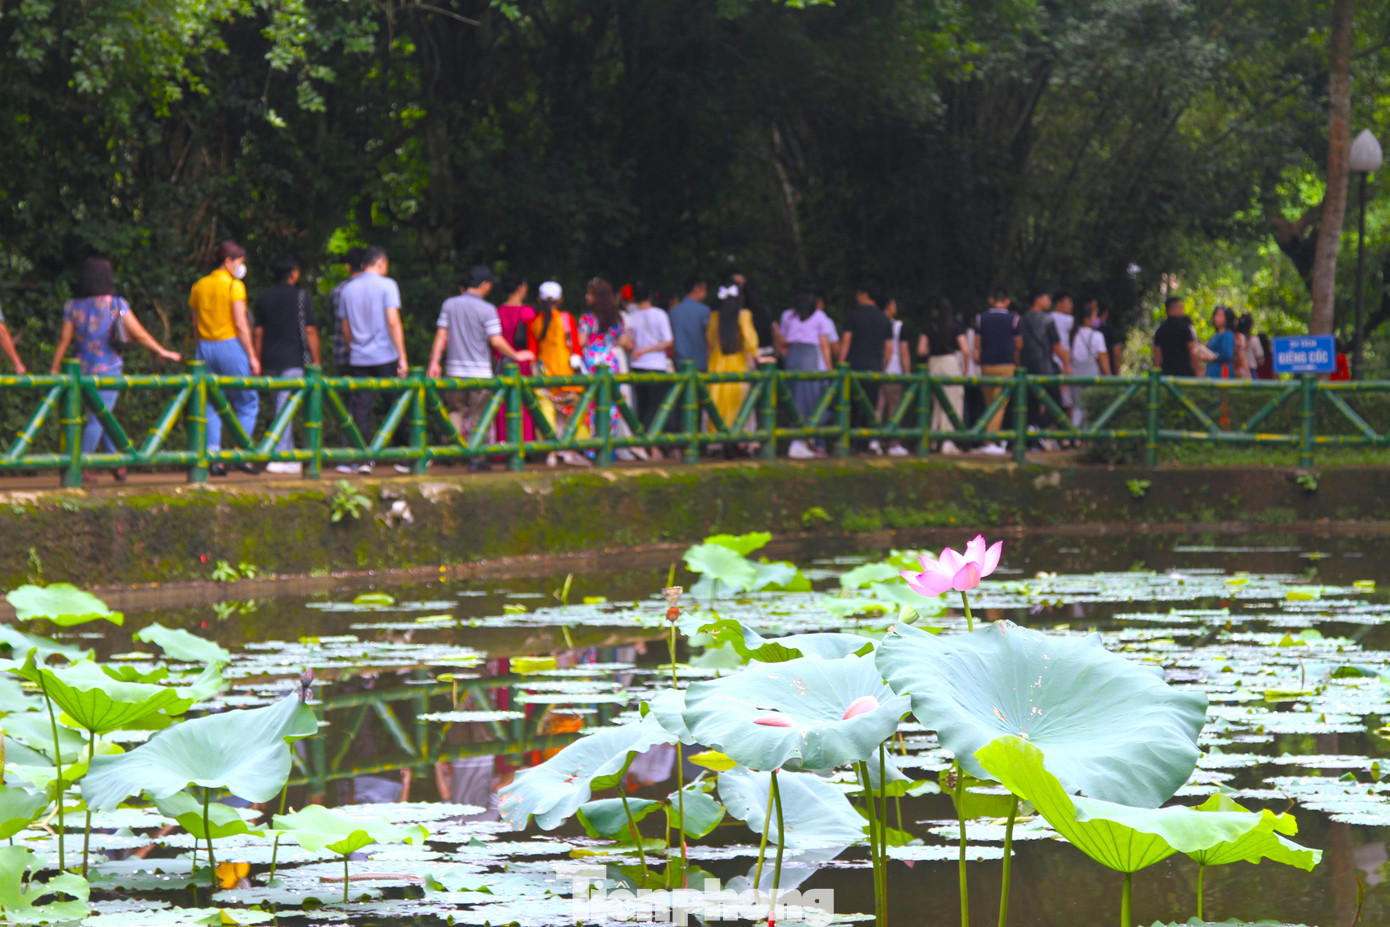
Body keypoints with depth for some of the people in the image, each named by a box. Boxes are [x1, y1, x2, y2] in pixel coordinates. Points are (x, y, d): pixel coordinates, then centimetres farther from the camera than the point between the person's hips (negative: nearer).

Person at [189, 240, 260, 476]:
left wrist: (203, 348, 16)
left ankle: (213, 457, -1)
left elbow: (196, 325, 11)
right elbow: (241, 324, -11)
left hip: (205, 349, 5)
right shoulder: (234, 285, -7)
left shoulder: (199, 287, 10)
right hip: (230, 345, -5)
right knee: (247, 403, 5)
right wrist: (252, 356, -8)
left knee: (211, 405, 7)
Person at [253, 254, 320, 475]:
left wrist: (258, 362, 15)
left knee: (283, 407, 14)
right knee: (285, 407, -8)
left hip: (270, 361, 5)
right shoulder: (300, 297, -5)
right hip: (293, 360, -5)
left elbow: (257, 333, 9)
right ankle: (278, 457, -14)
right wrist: (316, 361, -1)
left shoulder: (263, 299, 9)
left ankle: (290, 457, 16)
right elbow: (310, 331, -6)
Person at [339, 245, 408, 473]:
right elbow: (393, 322, -12)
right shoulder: (386, 285, -5)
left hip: (359, 360, 4)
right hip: (386, 357, -4)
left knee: (360, 409, 2)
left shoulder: (349, 289, 9)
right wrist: (402, 358, -12)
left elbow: (346, 329, 15)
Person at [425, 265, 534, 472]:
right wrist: (516, 356, 2)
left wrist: (434, 362, 5)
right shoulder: (487, 309, -9)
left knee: (456, 411, 13)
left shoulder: (449, 304, 3)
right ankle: (475, 457, 5)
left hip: (454, 370, 4)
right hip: (480, 372, -4)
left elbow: (441, 336, 2)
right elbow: (496, 341, -11)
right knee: (478, 415, 5)